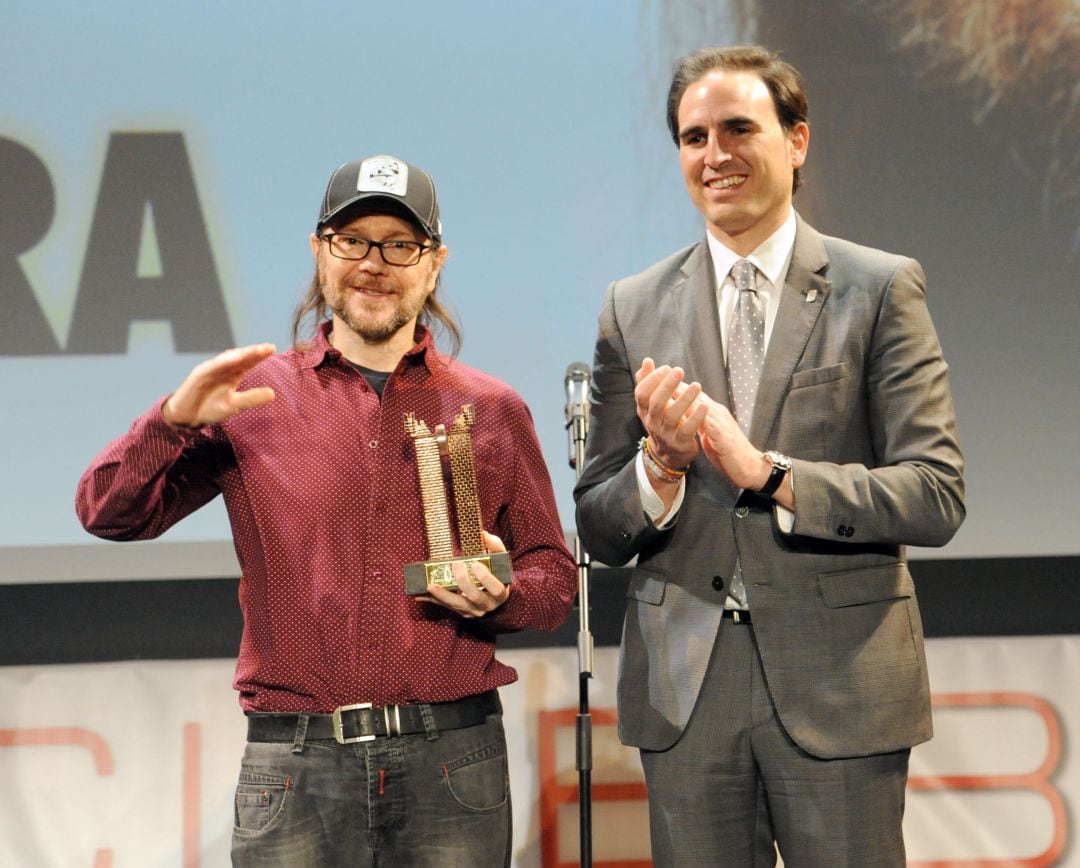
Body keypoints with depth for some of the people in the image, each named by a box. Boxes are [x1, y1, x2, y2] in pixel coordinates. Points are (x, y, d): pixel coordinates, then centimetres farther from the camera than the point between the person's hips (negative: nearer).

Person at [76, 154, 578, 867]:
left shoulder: (492, 410, 11)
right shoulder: (257, 397, 8)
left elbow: (556, 580, 14)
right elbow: (109, 512, 5)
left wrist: (500, 593, -8)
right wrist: (176, 419, -12)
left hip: (451, 762, 1)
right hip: (295, 772, -1)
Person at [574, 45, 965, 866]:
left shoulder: (881, 289, 1)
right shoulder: (635, 308, 9)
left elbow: (937, 497, -7)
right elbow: (597, 531, 9)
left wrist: (768, 473, -18)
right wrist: (661, 466, -12)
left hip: (839, 684, -2)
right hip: (684, 695, 2)